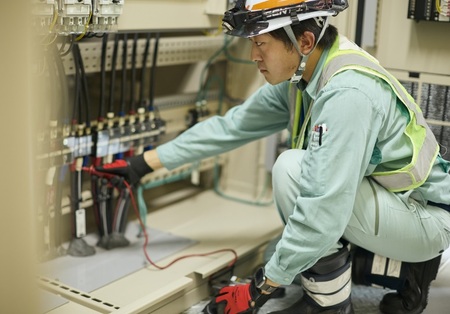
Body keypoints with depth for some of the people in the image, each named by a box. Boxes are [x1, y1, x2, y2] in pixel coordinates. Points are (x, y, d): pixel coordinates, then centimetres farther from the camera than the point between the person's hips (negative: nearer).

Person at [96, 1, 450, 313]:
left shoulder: (348, 93, -31)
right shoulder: (300, 77, -4)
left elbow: (323, 210, -32)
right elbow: (231, 126, 1)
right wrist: (144, 164, 3)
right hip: (388, 202, 9)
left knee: (292, 169, -23)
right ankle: (407, 268, 16)